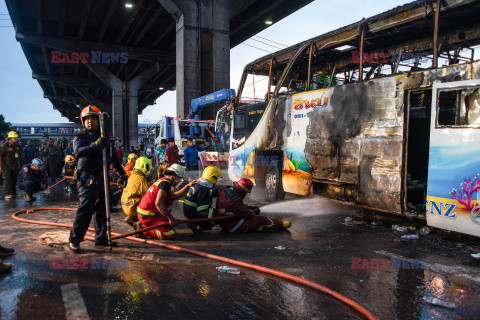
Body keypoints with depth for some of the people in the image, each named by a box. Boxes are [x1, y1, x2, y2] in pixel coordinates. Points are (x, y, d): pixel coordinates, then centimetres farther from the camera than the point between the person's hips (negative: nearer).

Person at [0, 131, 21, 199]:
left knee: (14, 180, 10)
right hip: (6, 166, -6)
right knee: (7, 179, -8)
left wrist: (18, 163, 17)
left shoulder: (17, 145, 7)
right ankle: (7, 194, -5)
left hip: (15, 166, 6)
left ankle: (13, 193, 20)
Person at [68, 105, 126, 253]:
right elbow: (78, 152, -23)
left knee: (102, 208, 10)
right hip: (87, 178, -6)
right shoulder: (80, 137, -1)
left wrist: (122, 173, 22)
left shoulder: (104, 138, 16)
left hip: (102, 178, 6)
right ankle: (74, 240, -3)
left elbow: (113, 157, 23)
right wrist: (95, 145, -38)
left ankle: (101, 237, 20)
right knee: (85, 208, -12)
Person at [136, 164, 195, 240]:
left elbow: (174, 196, 28)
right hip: (149, 216, -10)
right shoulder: (165, 183, -16)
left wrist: (188, 186, 24)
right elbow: (158, 203, -27)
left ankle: (142, 225, 15)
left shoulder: (162, 181, 16)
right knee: (171, 235, -15)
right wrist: (171, 218, -22)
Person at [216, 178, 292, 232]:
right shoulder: (236, 202, -31)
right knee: (259, 218, 0)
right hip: (232, 227, -9)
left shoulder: (226, 190, -3)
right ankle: (280, 223, 15)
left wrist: (247, 207, 12)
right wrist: (253, 212, 4)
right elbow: (248, 214, -16)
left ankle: (260, 227, -2)